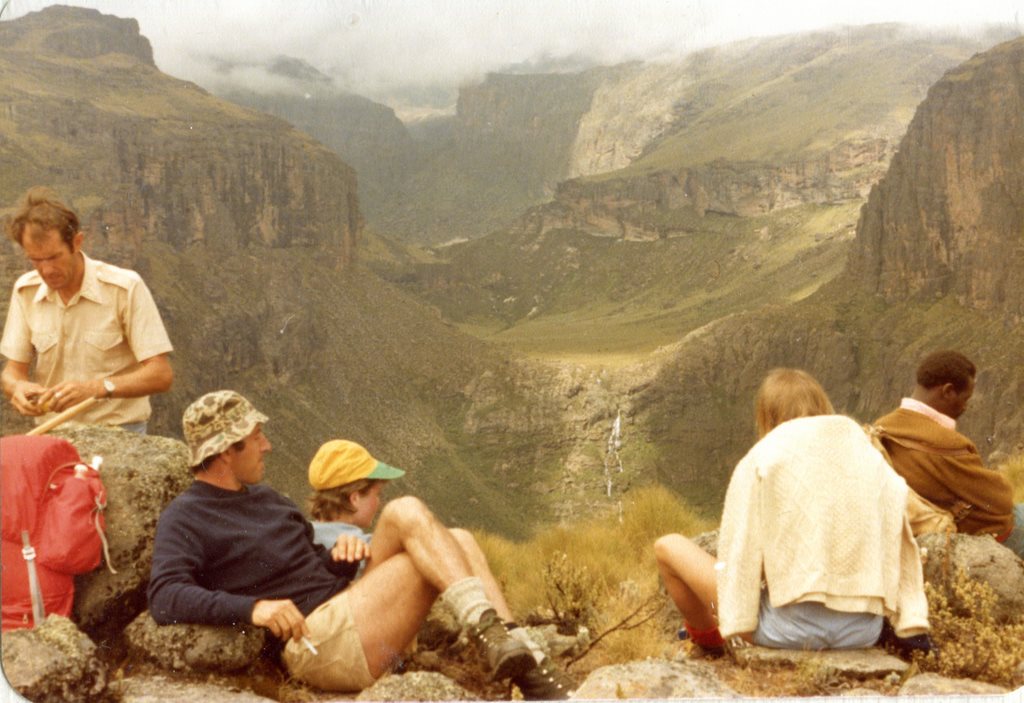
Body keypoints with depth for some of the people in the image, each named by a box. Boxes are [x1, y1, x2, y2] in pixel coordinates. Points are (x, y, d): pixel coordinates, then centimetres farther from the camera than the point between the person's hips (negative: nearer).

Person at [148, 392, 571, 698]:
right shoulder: (184, 519, -3)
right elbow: (164, 599, -19)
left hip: (344, 607, 8)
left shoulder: (264, 498, 23)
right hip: (314, 641, -8)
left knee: (405, 513, -10)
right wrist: (252, 608, -32)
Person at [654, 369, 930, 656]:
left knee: (669, 546, 14)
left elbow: (739, 552, -6)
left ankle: (706, 641, 30)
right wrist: (914, 626, 10)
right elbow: (900, 548, 8)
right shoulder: (873, 459, 10)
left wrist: (735, 622, -1)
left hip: (792, 626, -5)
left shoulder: (760, 459, 0)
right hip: (863, 632, 5)